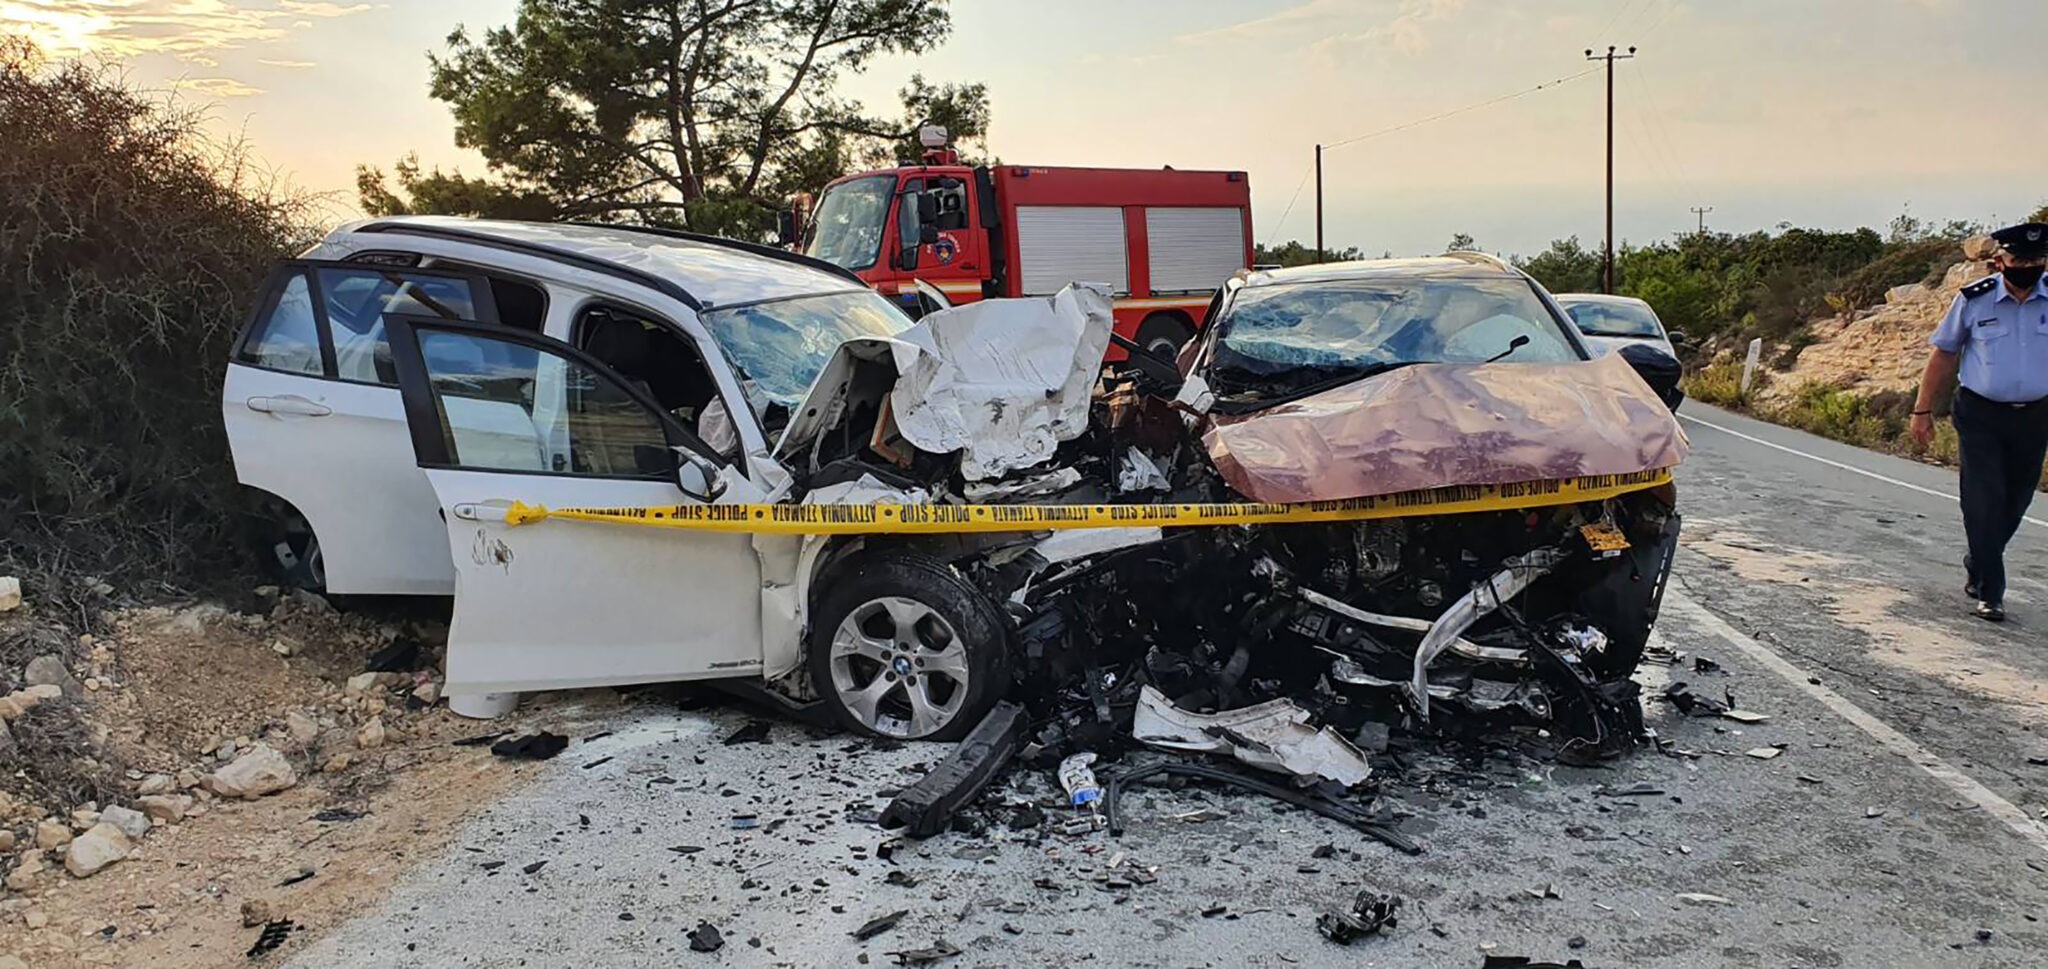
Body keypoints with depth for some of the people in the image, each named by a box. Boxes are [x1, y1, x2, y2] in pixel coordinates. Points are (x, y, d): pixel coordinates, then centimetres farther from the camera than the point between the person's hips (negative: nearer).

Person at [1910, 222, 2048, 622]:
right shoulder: (1973, 300, -4)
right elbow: (1944, 355, 4)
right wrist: (1923, 410, 4)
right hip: (1980, 416, -2)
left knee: (2013, 505, 12)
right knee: (1984, 502, -7)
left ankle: (1978, 568, 35)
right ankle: (1989, 591, 2)